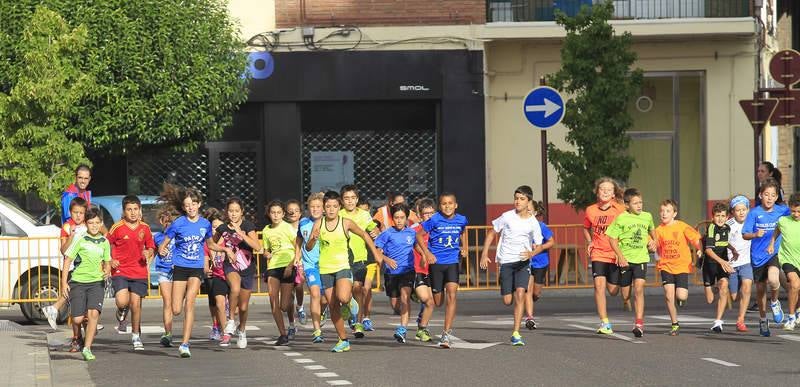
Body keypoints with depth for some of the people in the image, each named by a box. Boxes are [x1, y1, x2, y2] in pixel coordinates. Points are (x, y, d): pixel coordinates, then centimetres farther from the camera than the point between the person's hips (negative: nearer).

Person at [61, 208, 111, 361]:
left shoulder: (104, 242, 8)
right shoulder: (80, 240, -3)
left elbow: (107, 262, 22)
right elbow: (67, 260, -1)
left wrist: (107, 271, -1)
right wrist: (64, 282, -5)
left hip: (96, 282, 2)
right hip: (78, 281, -2)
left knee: (93, 313, -19)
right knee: (77, 319, -4)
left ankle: (87, 348, -16)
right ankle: (77, 339, 30)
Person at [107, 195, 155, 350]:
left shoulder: (144, 228, 4)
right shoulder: (117, 228, -5)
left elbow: (150, 247, 16)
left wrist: (148, 253, -6)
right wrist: (110, 261, -11)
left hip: (139, 273, 2)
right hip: (120, 271, -2)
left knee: (136, 304, 1)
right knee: (122, 301, -20)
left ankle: (136, 336, 18)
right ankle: (122, 314, 18)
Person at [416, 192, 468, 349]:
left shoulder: (461, 220, 0)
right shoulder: (435, 220, -10)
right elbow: (419, 235, 1)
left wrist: (463, 247, 9)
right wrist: (427, 253, -8)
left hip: (453, 262, 1)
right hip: (436, 262, -1)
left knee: (452, 295, -17)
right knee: (438, 302, 6)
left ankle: (446, 334, -17)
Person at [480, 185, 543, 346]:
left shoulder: (533, 222, -3)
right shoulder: (507, 216, -4)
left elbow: (539, 246, 3)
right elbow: (491, 233, 6)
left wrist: (531, 253, -20)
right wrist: (484, 254, 0)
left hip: (523, 261, 0)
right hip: (506, 262, 0)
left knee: (520, 293, -18)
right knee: (507, 301, -3)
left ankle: (516, 334, -16)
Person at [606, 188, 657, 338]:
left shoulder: (647, 217, 6)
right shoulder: (621, 219, -6)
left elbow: (652, 229, 29)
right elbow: (613, 239, -5)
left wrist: (653, 240, 11)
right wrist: (620, 256, -14)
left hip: (641, 259, 1)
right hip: (625, 260, -1)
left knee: (639, 289, -15)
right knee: (626, 293, 7)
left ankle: (639, 323, -18)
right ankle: (636, 317, 29)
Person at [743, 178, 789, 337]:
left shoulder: (782, 211, -2)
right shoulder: (754, 213, -6)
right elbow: (745, 235, -7)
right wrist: (756, 234, -26)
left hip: (774, 253, -1)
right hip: (758, 256, 1)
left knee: (773, 280, -28)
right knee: (760, 289, 11)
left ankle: (774, 302, 4)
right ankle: (762, 319, 33)